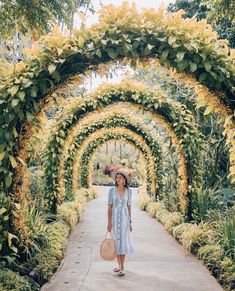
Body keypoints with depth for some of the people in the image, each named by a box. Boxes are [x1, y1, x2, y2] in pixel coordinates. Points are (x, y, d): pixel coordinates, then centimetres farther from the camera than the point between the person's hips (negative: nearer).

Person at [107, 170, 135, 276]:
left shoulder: (129, 191, -1)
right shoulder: (112, 190, -5)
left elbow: (129, 206, 6)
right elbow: (109, 207, -5)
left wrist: (130, 222, 4)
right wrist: (109, 223, -9)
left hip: (124, 218, 0)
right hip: (114, 218, 0)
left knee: (123, 241, -4)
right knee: (117, 241, 8)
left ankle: (122, 268, 4)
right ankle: (120, 265, 24)